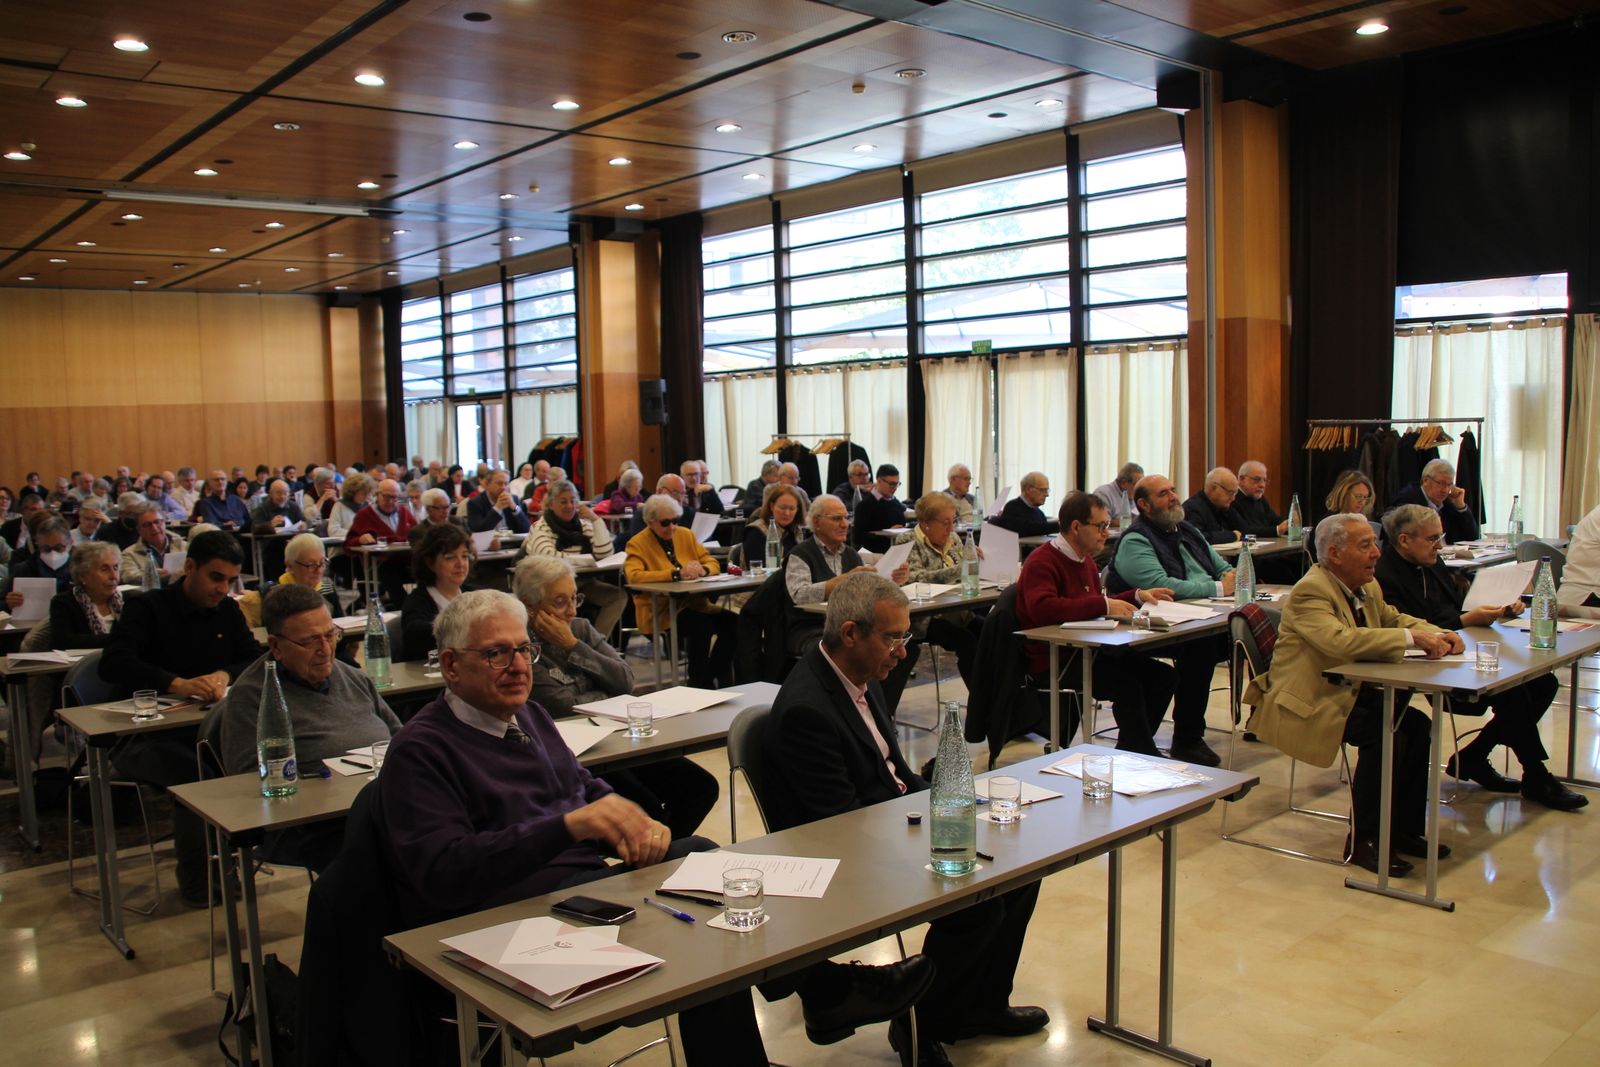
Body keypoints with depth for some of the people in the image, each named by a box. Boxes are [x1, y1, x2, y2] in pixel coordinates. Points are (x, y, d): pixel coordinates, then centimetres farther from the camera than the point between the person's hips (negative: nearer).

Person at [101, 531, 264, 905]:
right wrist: (177, 684, -32)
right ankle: (195, 880, -13)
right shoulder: (147, 608, -3)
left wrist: (225, 675, -14)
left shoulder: (227, 611, 14)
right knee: (194, 773, -34)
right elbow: (113, 664, -18)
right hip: (146, 737, -4)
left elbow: (256, 659, 9)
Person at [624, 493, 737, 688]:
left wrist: (702, 569, -13)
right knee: (701, 624, -33)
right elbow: (634, 576, -21)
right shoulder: (637, 544, -3)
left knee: (732, 621, -20)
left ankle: (719, 680, -3)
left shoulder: (686, 534, 13)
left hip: (694, 604, 6)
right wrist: (677, 574, -27)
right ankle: (700, 683, -17)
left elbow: (712, 563, 13)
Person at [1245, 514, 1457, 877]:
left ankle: (1404, 829, 7)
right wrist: (1410, 638, -32)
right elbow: (1342, 640, -36)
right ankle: (1362, 841, -11)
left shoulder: (1367, 587, 10)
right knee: (1383, 734, -25)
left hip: (1347, 693, 9)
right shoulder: (1311, 591, -20)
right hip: (1307, 704, -9)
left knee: (1416, 724, -7)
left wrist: (1436, 634, 0)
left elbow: (1392, 618, 22)